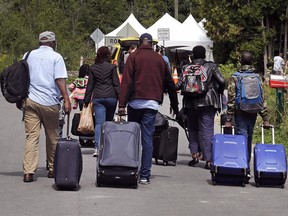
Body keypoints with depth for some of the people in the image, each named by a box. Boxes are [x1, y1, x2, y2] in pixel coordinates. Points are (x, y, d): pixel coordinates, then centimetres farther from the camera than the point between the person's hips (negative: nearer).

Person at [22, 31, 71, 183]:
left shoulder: (29, 55, 11)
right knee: (52, 137, 12)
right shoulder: (56, 57, -1)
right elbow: (60, 80, -10)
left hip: (30, 101, 3)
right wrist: (66, 100, -10)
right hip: (49, 102, -3)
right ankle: (52, 169, 21)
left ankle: (28, 172, -12)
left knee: (31, 136, -2)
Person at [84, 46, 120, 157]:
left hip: (97, 98, 1)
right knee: (109, 122, 14)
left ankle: (97, 147, -22)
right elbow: (116, 84, -2)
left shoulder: (93, 68, 6)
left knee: (99, 123, -6)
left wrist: (86, 100, 13)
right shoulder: (112, 67, -1)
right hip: (111, 97, -1)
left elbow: (90, 85, 8)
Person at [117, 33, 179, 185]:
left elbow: (126, 81, -6)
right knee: (147, 138, 0)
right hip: (152, 104, 2)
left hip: (136, 102, -2)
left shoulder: (134, 57, 3)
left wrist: (122, 104, -10)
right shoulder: (159, 59, 13)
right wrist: (175, 106, 26)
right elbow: (170, 84, 18)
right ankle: (145, 175, -3)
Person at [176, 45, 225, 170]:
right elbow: (222, 81, -7)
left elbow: (179, 85, -5)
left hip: (191, 103, 1)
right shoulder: (211, 66, 1)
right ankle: (208, 159, -5)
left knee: (192, 129, 16)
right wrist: (219, 92, 11)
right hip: (208, 103, -1)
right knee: (207, 130, 0)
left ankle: (194, 154, 6)